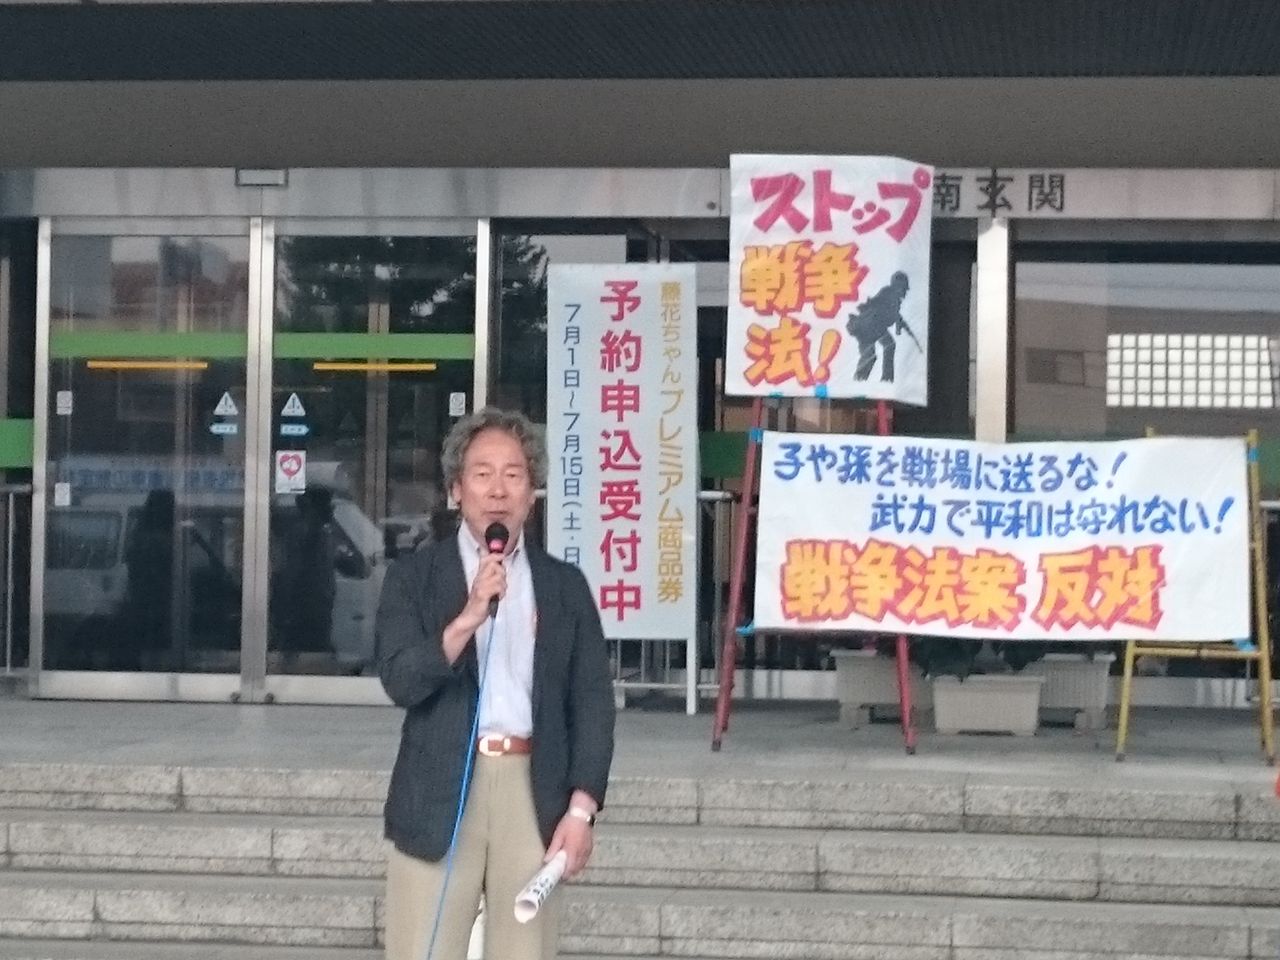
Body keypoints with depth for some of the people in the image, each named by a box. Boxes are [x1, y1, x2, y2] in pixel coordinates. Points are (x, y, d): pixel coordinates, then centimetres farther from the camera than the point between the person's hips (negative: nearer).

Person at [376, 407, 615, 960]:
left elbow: (592, 701, 8)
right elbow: (400, 681, -7)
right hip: (439, 796, -2)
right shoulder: (415, 577, 5)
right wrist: (468, 618, -20)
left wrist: (581, 808, -2)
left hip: (533, 795, 2)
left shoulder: (564, 586, 11)